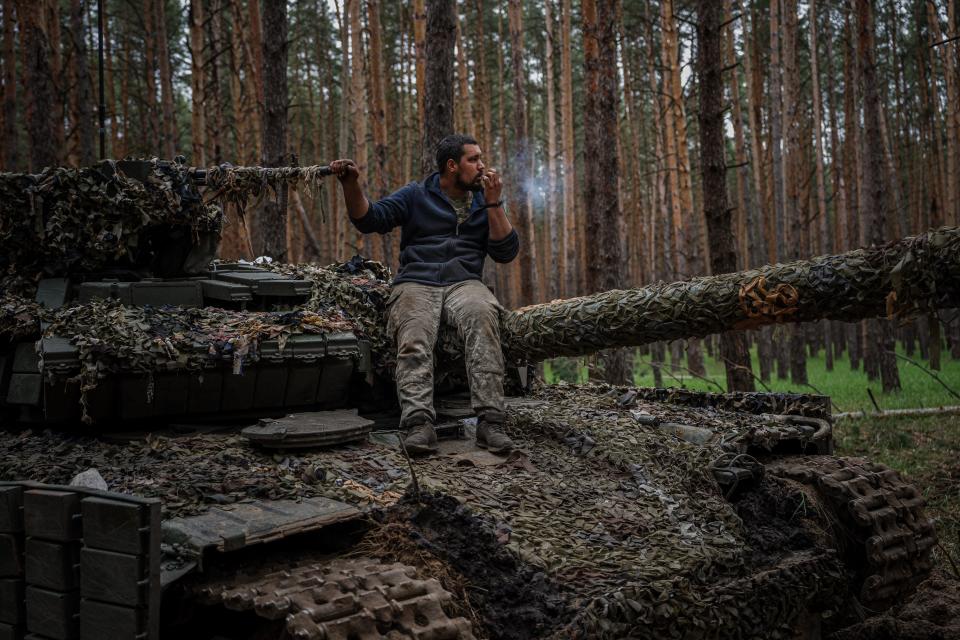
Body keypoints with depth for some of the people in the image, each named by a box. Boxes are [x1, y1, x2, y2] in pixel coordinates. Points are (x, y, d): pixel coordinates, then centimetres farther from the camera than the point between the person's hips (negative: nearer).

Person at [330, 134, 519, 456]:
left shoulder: (484, 202, 21)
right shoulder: (415, 196, 14)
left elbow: (506, 252, 9)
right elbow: (369, 219, 2)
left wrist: (493, 203, 1)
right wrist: (351, 184, -17)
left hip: (464, 283, 1)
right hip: (416, 283, 0)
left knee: (483, 317, -35)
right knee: (414, 341, -33)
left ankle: (489, 422, -42)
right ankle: (419, 423, -45)